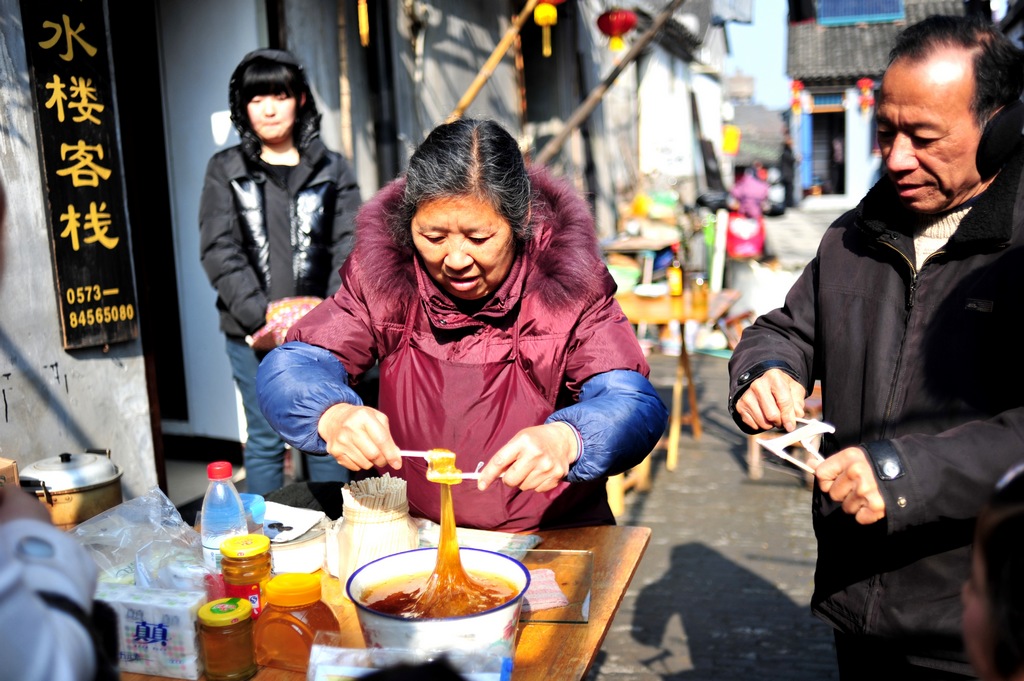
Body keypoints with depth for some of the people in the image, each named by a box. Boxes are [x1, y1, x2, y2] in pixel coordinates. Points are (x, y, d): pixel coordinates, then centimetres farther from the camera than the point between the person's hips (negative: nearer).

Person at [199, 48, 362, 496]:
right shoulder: (225, 170, 8)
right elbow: (219, 253, -2)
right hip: (252, 334, 0)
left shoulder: (332, 170, 9)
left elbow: (350, 248, 1)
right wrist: (262, 315, -16)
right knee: (264, 442, 6)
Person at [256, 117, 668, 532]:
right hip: (407, 533, 2)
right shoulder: (381, 272, -4)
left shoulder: (569, 283, -8)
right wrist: (332, 416, -30)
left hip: (551, 539, -2)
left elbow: (636, 406, -16)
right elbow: (288, 369, -7)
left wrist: (564, 440, -38)